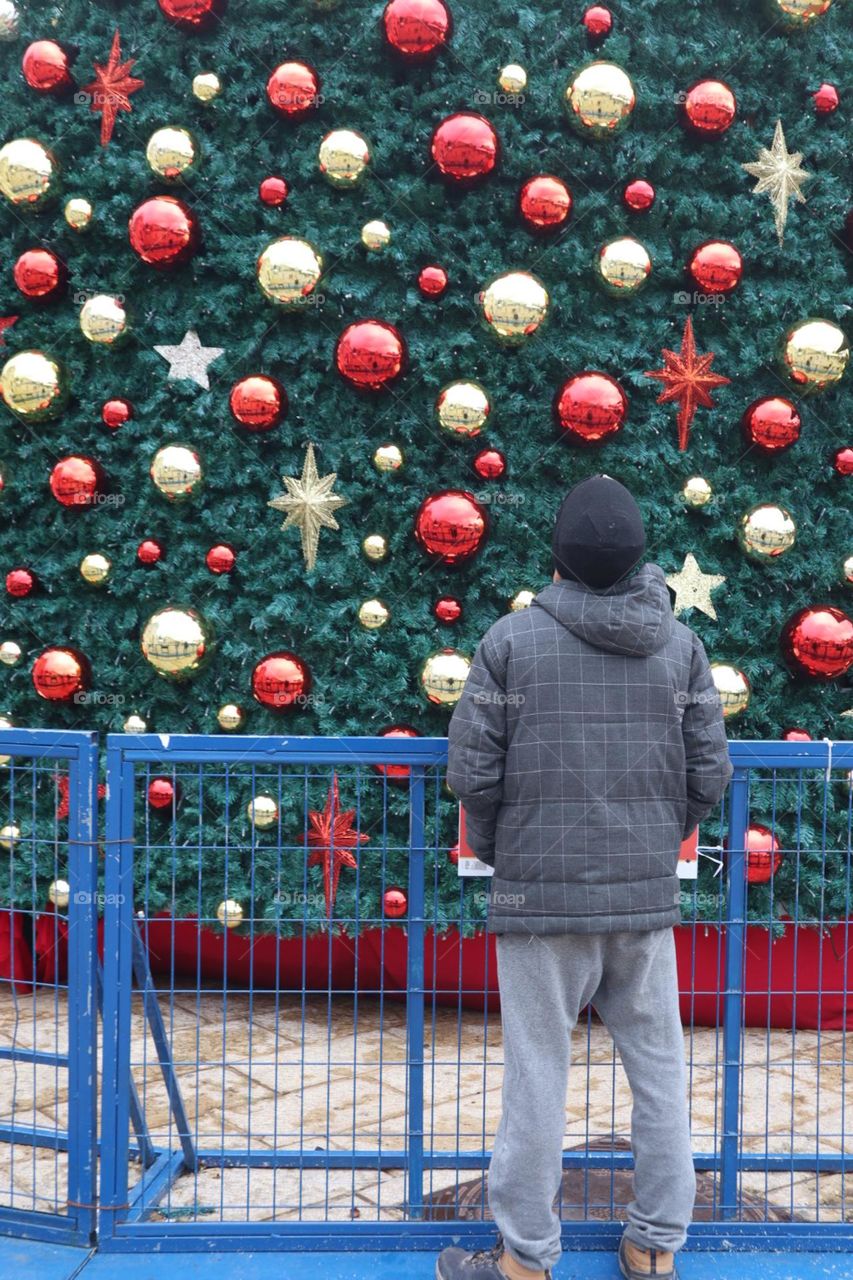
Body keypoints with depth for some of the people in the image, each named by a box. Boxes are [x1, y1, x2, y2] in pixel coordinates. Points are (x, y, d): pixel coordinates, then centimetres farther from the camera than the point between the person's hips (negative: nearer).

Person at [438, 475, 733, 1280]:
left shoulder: (513, 639, -6)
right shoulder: (680, 644, 3)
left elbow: (472, 769, -7)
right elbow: (709, 773, 3)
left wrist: (490, 845, 12)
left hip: (541, 891, -2)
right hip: (647, 894, 3)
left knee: (538, 1076, 5)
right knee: (658, 1068, 14)